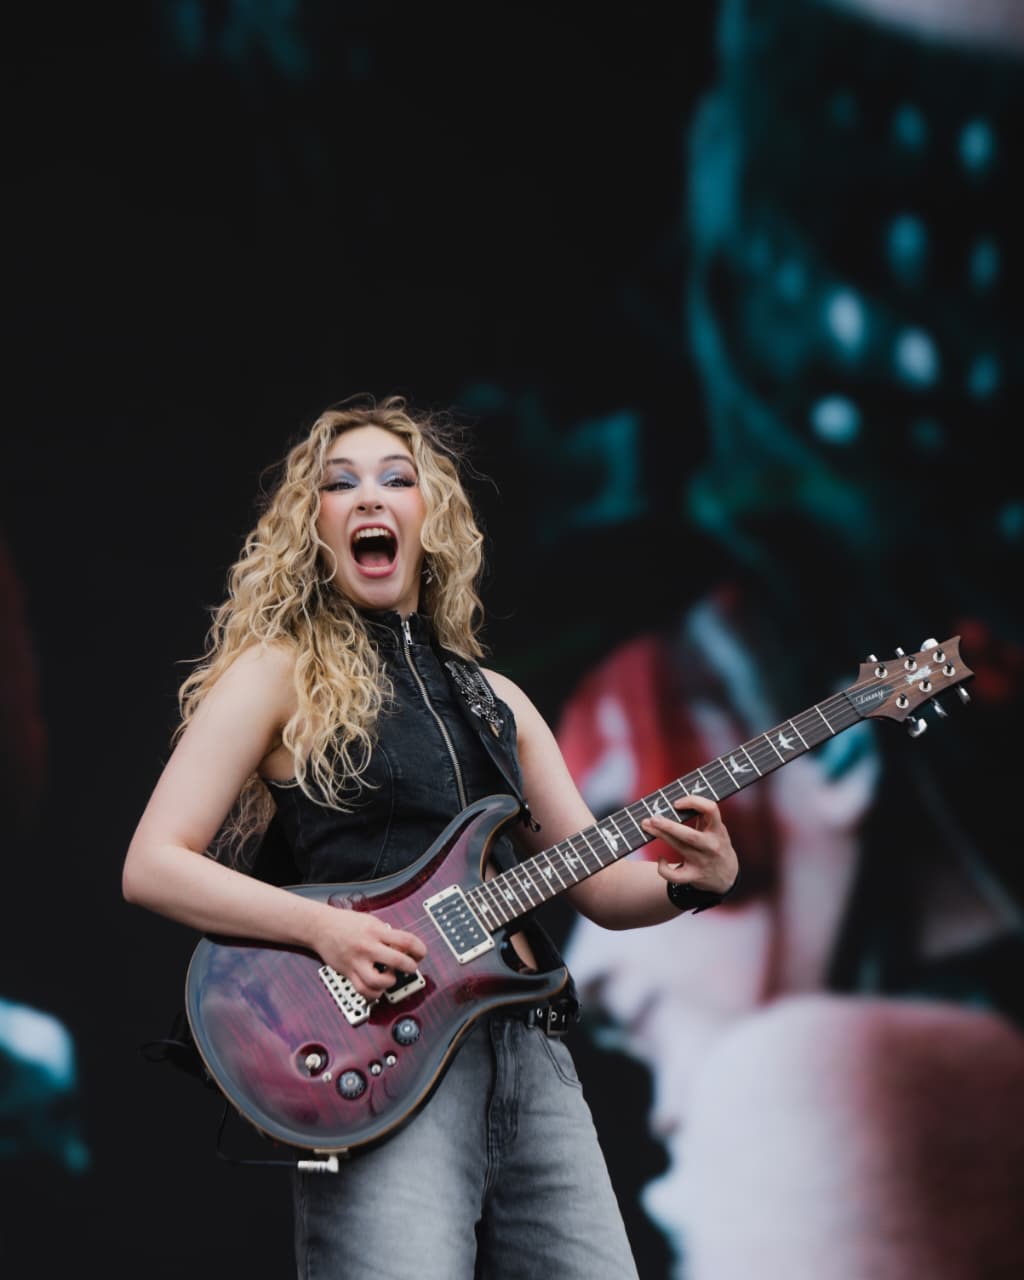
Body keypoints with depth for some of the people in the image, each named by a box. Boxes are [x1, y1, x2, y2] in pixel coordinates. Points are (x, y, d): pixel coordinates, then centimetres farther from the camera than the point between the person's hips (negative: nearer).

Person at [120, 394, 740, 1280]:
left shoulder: (494, 698, 18)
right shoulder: (282, 671, 3)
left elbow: (599, 886, 17)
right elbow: (152, 865, -5)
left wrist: (692, 881, -5)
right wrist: (324, 925, -17)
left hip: (529, 1049, 6)